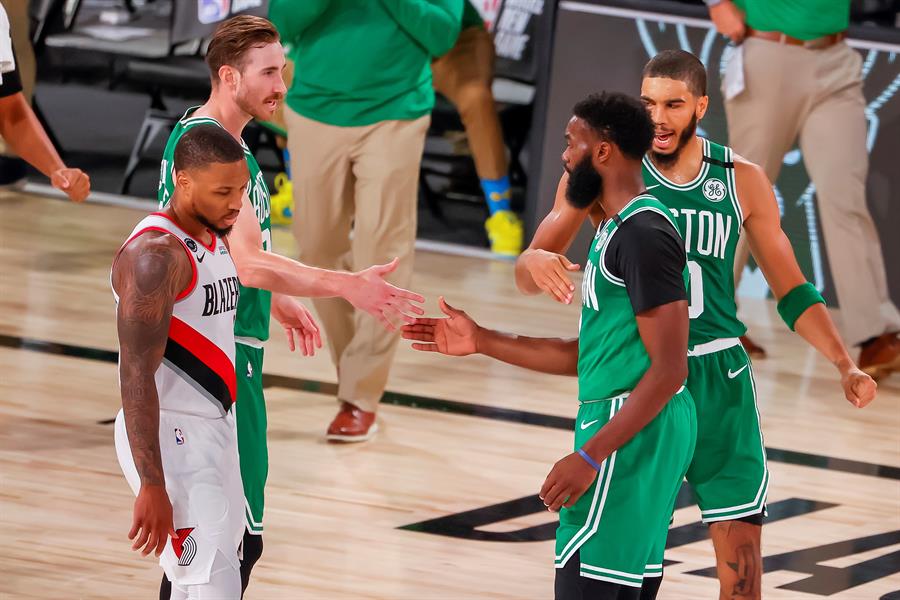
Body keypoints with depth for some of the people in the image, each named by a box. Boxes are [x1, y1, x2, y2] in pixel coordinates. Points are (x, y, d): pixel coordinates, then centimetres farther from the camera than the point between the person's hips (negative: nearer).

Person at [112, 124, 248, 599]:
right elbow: (137, 374, -23)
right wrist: (152, 484, -27)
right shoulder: (155, 255, -19)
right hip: (170, 437, -10)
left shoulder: (217, 238, 12)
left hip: (213, 430, 10)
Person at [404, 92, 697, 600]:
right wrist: (482, 342, 18)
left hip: (632, 431, -11)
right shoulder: (619, 229, 17)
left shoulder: (643, 233, -16)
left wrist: (590, 457, -23)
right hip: (634, 429, 11)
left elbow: (669, 370, -20)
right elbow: (588, 355, 20)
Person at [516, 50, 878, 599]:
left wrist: (845, 366, -5)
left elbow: (793, 291, 8)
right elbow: (527, 272, -5)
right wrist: (537, 265, -30)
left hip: (718, 377, 1)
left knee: (741, 552, 0)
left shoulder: (741, 180, 1)